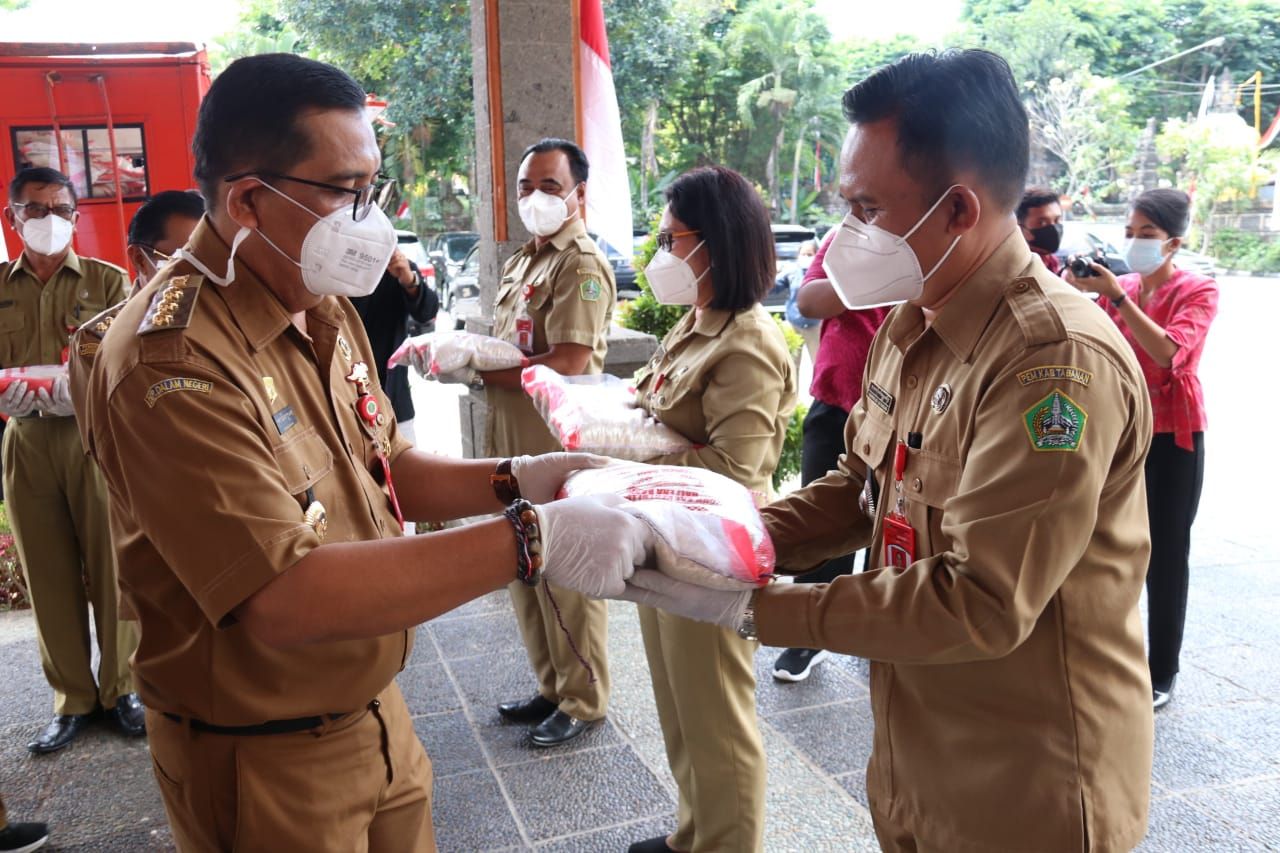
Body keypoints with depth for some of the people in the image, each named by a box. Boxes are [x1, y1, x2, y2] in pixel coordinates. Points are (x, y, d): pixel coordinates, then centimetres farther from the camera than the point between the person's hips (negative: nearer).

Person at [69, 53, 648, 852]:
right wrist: (528, 541, -36)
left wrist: (514, 479, -7)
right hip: (264, 761, -7)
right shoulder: (174, 363, -27)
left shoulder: (326, 310, 3)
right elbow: (285, 600, -33)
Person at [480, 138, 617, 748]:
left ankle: (584, 701, 20)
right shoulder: (522, 262, 16)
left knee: (566, 577, 2)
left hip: (558, 444, -9)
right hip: (514, 440, 9)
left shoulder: (582, 265, -14)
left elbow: (565, 366, -22)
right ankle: (551, 686, 33)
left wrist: (481, 370, -16)